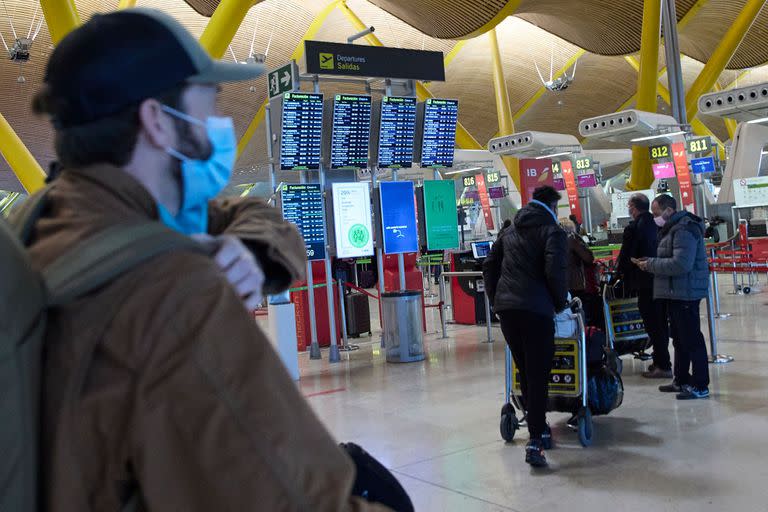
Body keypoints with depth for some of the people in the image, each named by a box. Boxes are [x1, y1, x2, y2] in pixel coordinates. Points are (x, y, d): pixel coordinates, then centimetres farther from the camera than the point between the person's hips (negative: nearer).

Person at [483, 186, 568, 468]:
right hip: (536, 309, -6)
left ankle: (538, 428, 26)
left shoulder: (510, 231, 20)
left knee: (525, 371, 17)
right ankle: (535, 441, -8)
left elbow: (489, 266, 19)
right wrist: (561, 302, 2)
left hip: (505, 307, 6)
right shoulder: (552, 230, 0)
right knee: (538, 374, -3)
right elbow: (556, 272, -12)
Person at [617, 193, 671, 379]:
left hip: (645, 283, -7)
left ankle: (663, 365, 1)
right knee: (662, 323, 16)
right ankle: (662, 361, 26)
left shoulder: (633, 228, -15)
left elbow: (625, 256, -11)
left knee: (653, 325, -2)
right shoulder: (658, 224, 6)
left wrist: (622, 273, 6)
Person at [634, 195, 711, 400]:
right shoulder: (673, 228, 16)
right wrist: (649, 262, 5)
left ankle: (700, 386, 1)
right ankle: (681, 380, 27)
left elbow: (681, 264, -26)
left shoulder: (684, 230, -17)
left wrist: (651, 264, -17)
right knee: (679, 339, 17)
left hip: (685, 293, -11)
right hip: (676, 293, 11)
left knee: (691, 339, -5)